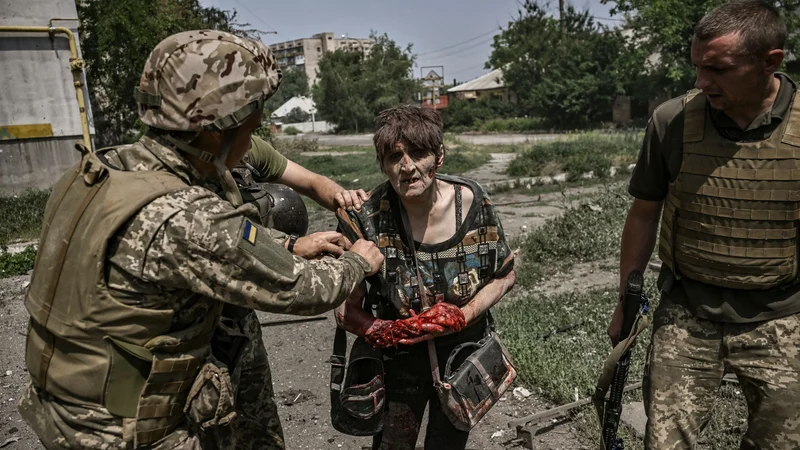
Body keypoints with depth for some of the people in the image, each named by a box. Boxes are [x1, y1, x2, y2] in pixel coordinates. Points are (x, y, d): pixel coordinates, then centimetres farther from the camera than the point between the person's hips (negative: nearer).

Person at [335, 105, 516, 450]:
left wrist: (464, 315, -18)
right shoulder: (366, 219, -21)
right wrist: (384, 332, -29)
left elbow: (504, 275, -4)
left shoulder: (472, 202, -17)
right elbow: (346, 310, -13)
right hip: (400, 360, -1)